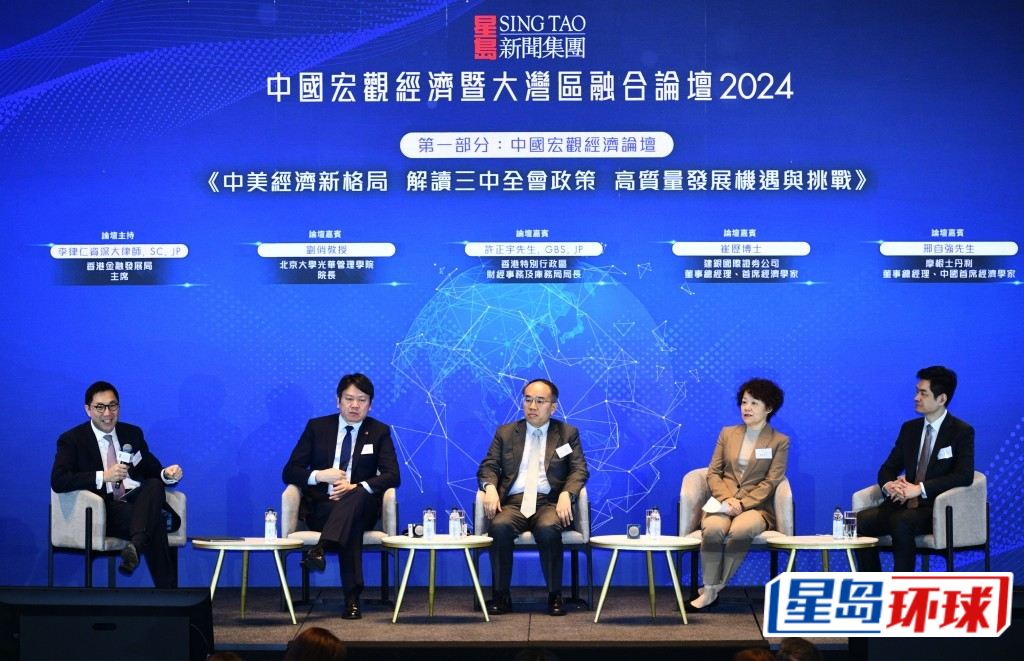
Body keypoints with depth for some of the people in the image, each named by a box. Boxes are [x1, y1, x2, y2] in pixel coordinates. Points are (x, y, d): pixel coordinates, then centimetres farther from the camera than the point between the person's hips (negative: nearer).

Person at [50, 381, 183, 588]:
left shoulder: (133, 433, 21)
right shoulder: (72, 440, 5)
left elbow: (152, 471, 20)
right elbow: (58, 481, -11)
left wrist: (167, 475, -7)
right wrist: (103, 476, -23)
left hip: (138, 500, 5)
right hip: (105, 509, -5)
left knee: (155, 485, -32)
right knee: (155, 522, -33)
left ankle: (135, 546, -51)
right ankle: (168, 597, -32)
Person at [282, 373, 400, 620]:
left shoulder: (379, 432, 10)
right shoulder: (316, 427, 11)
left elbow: (393, 476, -3)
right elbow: (289, 472, 6)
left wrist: (357, 488, -21)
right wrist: (320, 475, -15)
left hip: (361, 505, 0)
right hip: (320, 508, 0)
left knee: (357, 497, -40)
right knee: (351, 524, -38)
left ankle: (320, 548, -61)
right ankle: (352, 597, -49)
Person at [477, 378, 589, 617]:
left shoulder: (568, 433, 15)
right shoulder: (505, 432, 18)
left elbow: (579, 470, 6)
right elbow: (488, 466, 13)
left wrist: (566, 494, -15)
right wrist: (490, 487, -11)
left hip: (549, 502, -1)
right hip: (514, 503, 1)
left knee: (548, 528, -36)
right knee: (500, 526, -33)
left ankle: (555, 595, -20)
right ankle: (501, 595, -18)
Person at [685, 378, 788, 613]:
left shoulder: (780, 441, 7)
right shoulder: (727, 434, 16)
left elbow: (771, 482, -2)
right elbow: (713, 472, 10)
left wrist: (742, 503, -15)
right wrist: (727, 499, -10)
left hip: (756, 507, -2)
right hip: (723, 503, 2)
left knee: (740, 529, -37)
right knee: (713, 528, -34)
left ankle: (713, 590, -25)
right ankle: (709, 591, -26)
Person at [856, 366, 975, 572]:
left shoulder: (962, 431, -1)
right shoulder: (909, 428, 17)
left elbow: (964, 475, -14)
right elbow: (888, 468, 16)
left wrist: (920, 488, -22)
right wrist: (888, 485, -10)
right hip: (903, 504, 6)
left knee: (900, 522, -36)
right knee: (860, 520, -21)